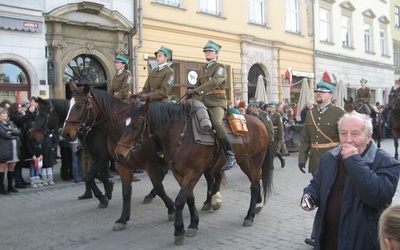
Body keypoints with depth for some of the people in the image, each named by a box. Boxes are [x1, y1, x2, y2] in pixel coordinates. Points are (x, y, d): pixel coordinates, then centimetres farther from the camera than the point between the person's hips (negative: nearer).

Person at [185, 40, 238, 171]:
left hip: (217, 102, -8)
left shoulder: (220, 67, -2)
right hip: (203, 103, 8)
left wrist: (195, 91, -28)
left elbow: (214, 82, -20)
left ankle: (231, 156, -29)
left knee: (216, 123, -32)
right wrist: (190, 96, 3)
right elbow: (198, 85, 22)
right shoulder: (203, 69, 21)